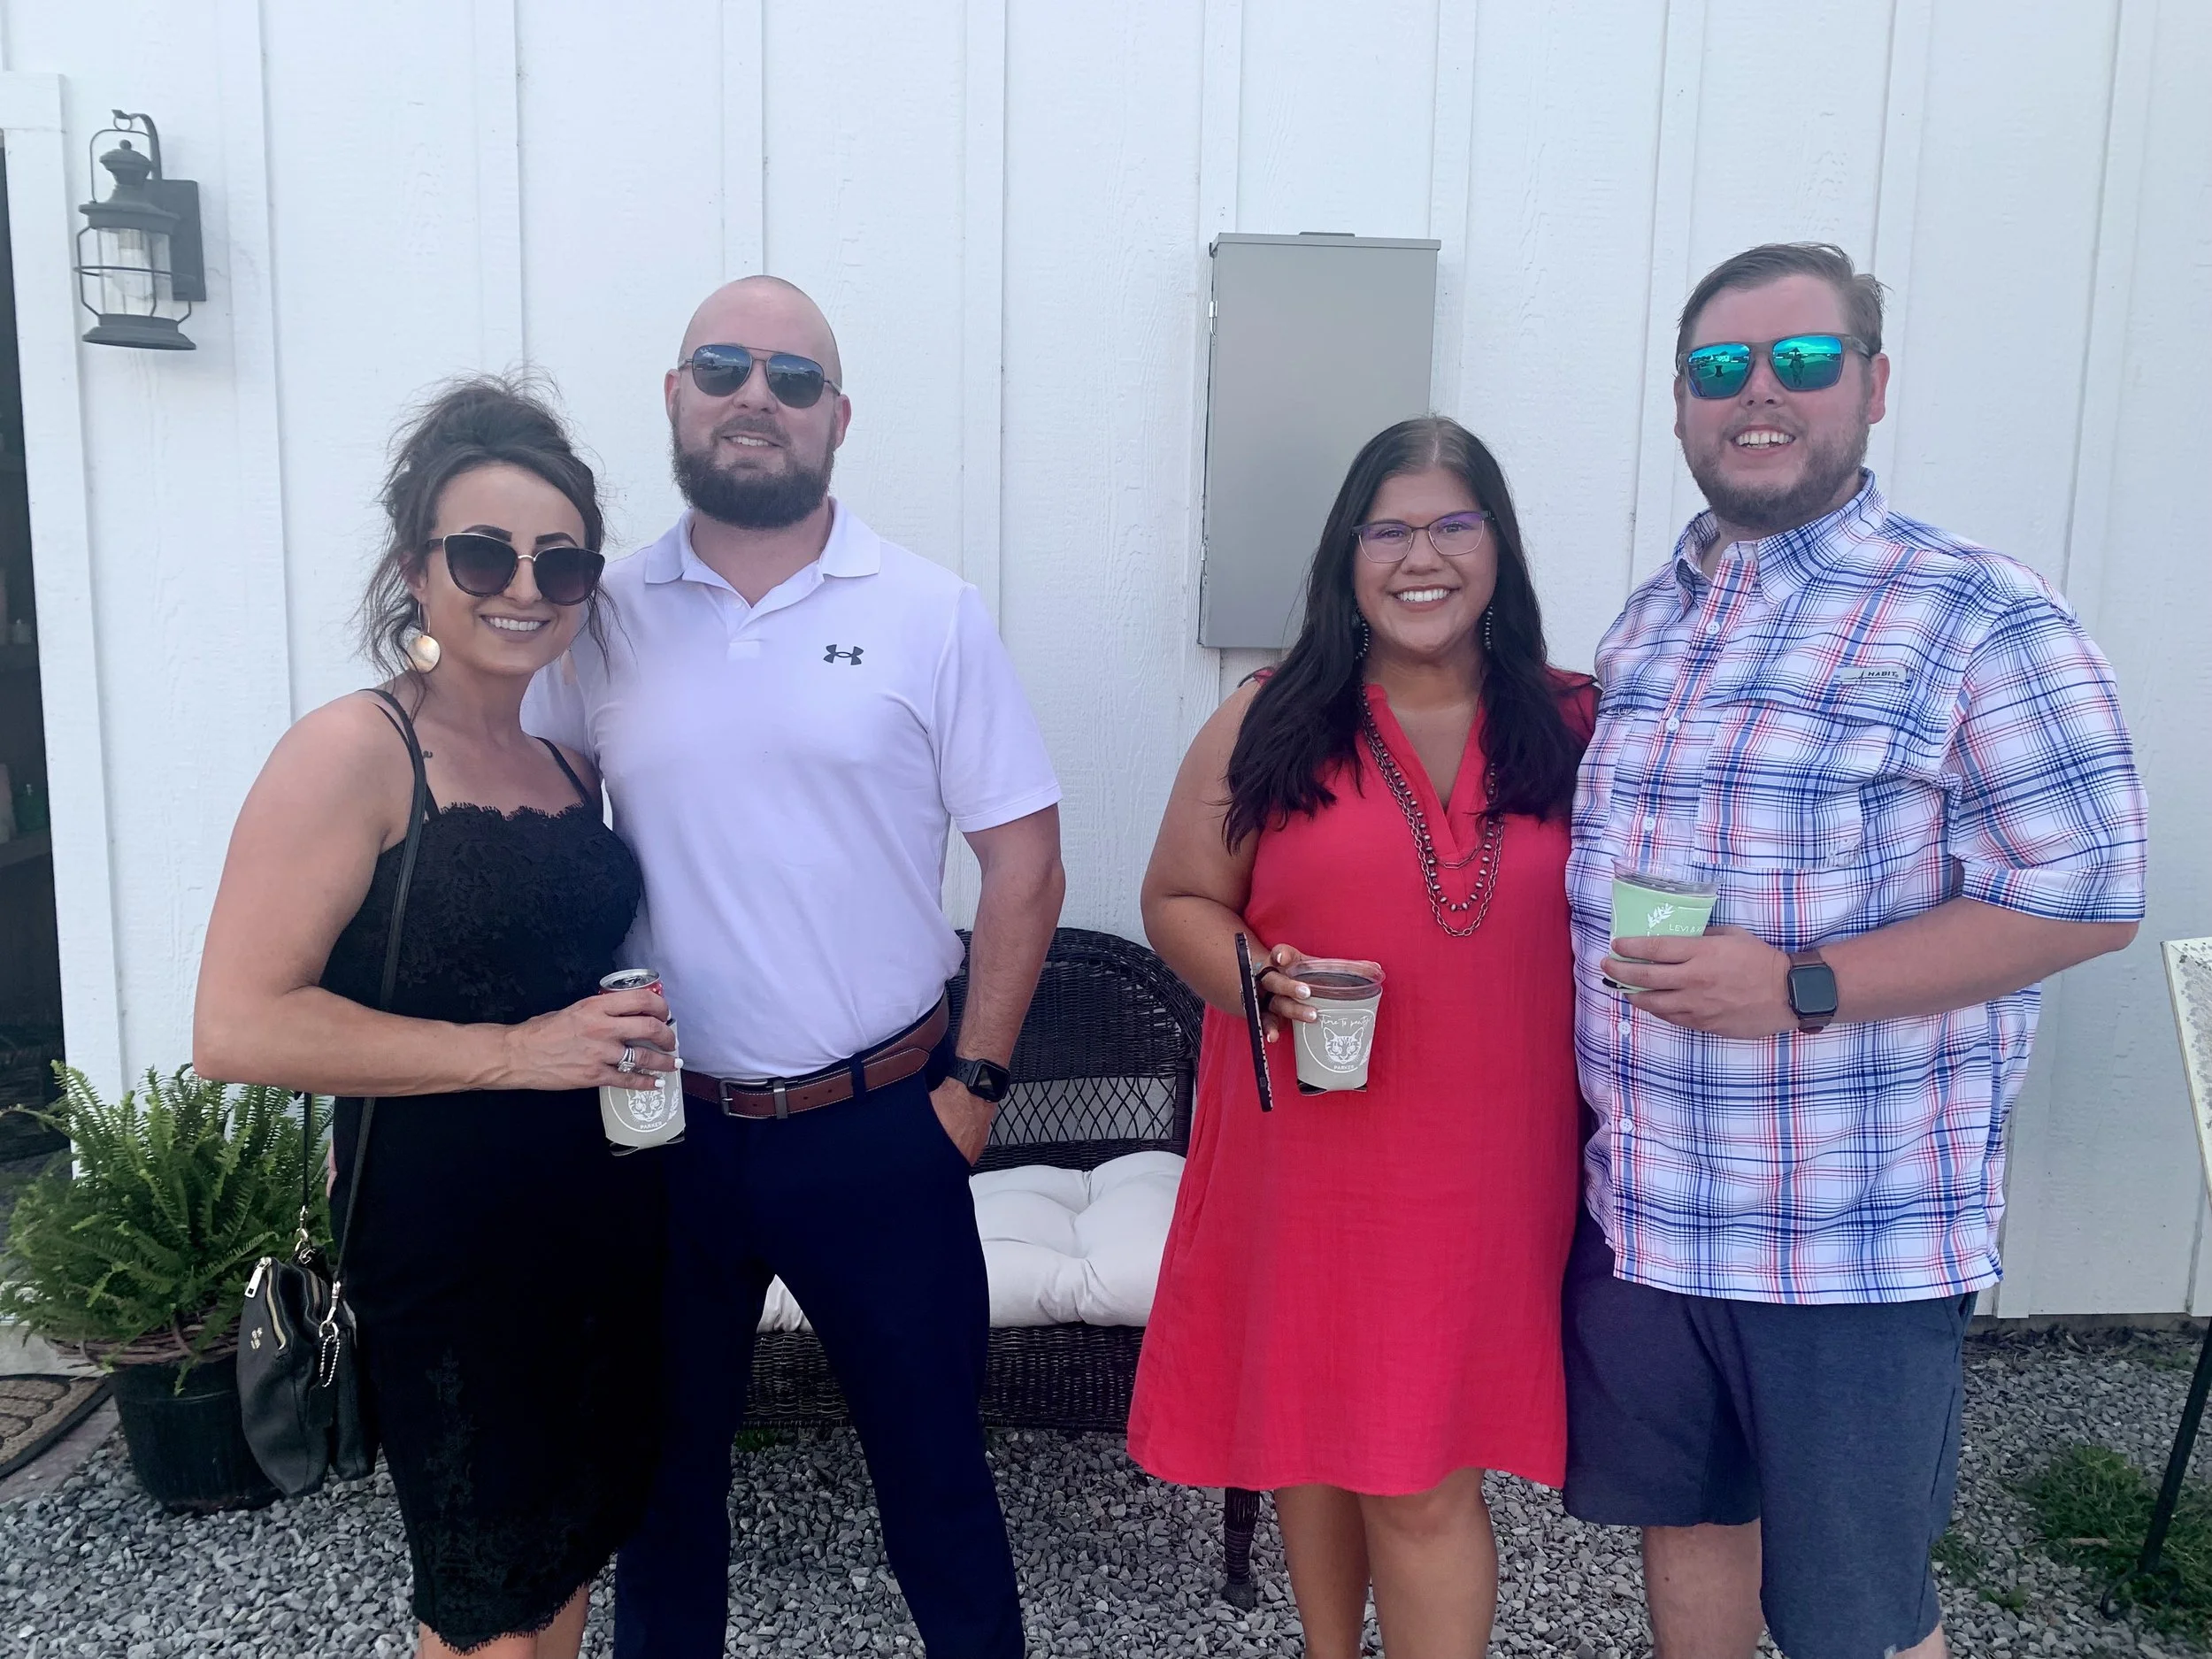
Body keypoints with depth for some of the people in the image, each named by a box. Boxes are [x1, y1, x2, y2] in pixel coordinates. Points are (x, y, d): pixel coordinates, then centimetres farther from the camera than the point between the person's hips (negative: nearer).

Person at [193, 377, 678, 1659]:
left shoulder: (571, 764, 7)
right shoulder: (356, 751, -14)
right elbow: (238, 1027, -21)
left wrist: (627, 1031, 6)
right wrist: (513, 1050, -25)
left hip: (605, 1218, 7)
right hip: (448, 1247, -6)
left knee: (569, 1553, 22)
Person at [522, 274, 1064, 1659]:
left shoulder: (931, 614, -5)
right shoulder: (606, 616, 1)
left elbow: (1025, 864, -3)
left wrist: (973, 1085, -5)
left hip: (876, 1128, -2)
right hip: (664, 1126, 2)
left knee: (933, 1467, 12)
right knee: (662, 1463, 21)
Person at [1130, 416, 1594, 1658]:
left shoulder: (1575, 730, 3)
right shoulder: (1266, 728, 0)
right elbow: (1179, 900, 4)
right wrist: (1259, 980, -16)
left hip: (1486, 1174, 0)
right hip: (1308, 1164, 1)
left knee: (1425, 1483, 4)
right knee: (1317, 1442, 17)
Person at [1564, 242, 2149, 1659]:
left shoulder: (1980, 621, -11)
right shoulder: (1649, 621, 9)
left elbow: (2086, 893, -13)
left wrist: (1800, 988, -22)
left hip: (1851, 1236, -5)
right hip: (1641, 1207, 6)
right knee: (1682, 1517, 22)